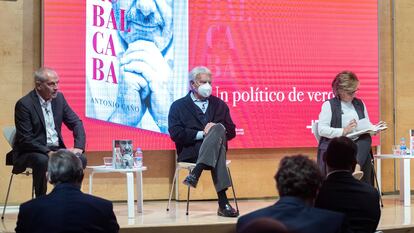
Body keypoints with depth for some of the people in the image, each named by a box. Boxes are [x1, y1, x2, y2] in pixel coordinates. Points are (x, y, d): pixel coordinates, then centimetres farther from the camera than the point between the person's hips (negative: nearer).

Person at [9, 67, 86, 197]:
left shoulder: (59, 98, 5)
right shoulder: (24, 104, -14)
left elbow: (76, 123, 7)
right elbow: (25, 139, -18)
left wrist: (78, 147, -11)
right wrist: (48, 152, -28)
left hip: (55, 149, 6)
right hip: (31, 151, -5)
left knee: (80, 159, -19)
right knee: (42, 161, -37)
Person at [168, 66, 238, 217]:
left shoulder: (219, 104, 23)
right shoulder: (178, 106, 12)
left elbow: (231, 132, 15)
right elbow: (175, 134, -3)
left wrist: (216, 128, -7)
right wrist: (201, 134, -13)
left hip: (215, 148, 2)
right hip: (189, 152, -2)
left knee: (218, 129, -34)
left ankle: (196, 173, -47)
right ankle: (222, 202, -45)